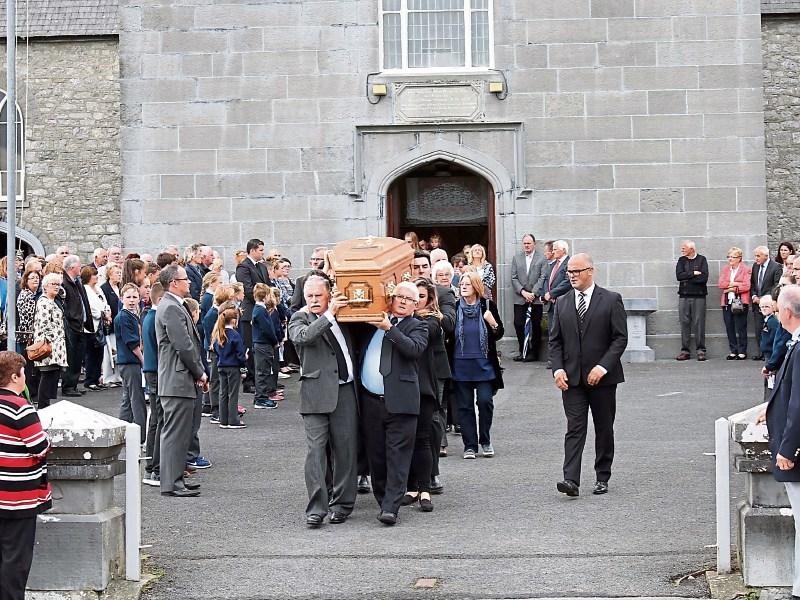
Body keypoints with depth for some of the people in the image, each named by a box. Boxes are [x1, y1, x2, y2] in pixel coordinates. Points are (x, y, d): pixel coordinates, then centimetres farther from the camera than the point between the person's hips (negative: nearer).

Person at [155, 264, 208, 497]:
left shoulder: (173, 306, 17)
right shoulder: (171, 308, -16)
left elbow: (190, 343, 19)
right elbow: (184, 346, -20)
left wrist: (198, 373, 11)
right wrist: (200, 373, -9)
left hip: (178, 379, 11)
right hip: (178, 380, -11)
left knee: (178, 432, 15)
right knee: (175, 432, -7)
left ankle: (175, 478, 22)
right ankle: (171, 483, -4)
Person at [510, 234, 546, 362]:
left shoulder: (541, 258, 1)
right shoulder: (516, 258, 9)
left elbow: (543, 278, -5)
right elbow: (514, 278, 4)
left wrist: (533, 293, -13)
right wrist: (523, 292, -8)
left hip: (536, 298, -2)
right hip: (520, 298, 2)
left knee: (535, 326, 2)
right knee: (518, 324, -3)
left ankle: (534, 352, 11)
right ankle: (523, 351, 9)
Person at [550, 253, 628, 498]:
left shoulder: (611, 300, -2)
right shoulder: (562, 303, 8)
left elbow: (620, 337, -6)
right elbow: (555, 340, 10)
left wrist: (603, 366, -16)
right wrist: (558, 368, -5)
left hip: (603, 376, -2)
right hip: (572, 377, 2)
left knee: (604, 429, 8)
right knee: (574, 429, -6)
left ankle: (602, 477, 20)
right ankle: (571, 480, -14)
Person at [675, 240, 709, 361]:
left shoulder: (702, 260, 3)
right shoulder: (681, 260, 12)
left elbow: (704, 277, -10)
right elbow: (679, 275, -3)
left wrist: (687, 278, -7)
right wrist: (693, 273, -9)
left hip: (698, 296, -3)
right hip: (684, 296, 3)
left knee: (699, 323, -5)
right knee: (685, 323, 1)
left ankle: (700, 350, 0)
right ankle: (685, 350, 5)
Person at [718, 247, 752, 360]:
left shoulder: (745, 269, 1)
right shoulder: (724, 269, 15)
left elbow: (746, 286, -8)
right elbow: (721, 284, 2)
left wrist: (732, 289, -8)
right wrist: (735, 284, -8)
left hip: (740, 302, -4)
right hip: (727, 302, 5)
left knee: (741, 327, -4)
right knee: (729, 327, 3)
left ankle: (742, 352, 2)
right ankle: (733, 351, 10)